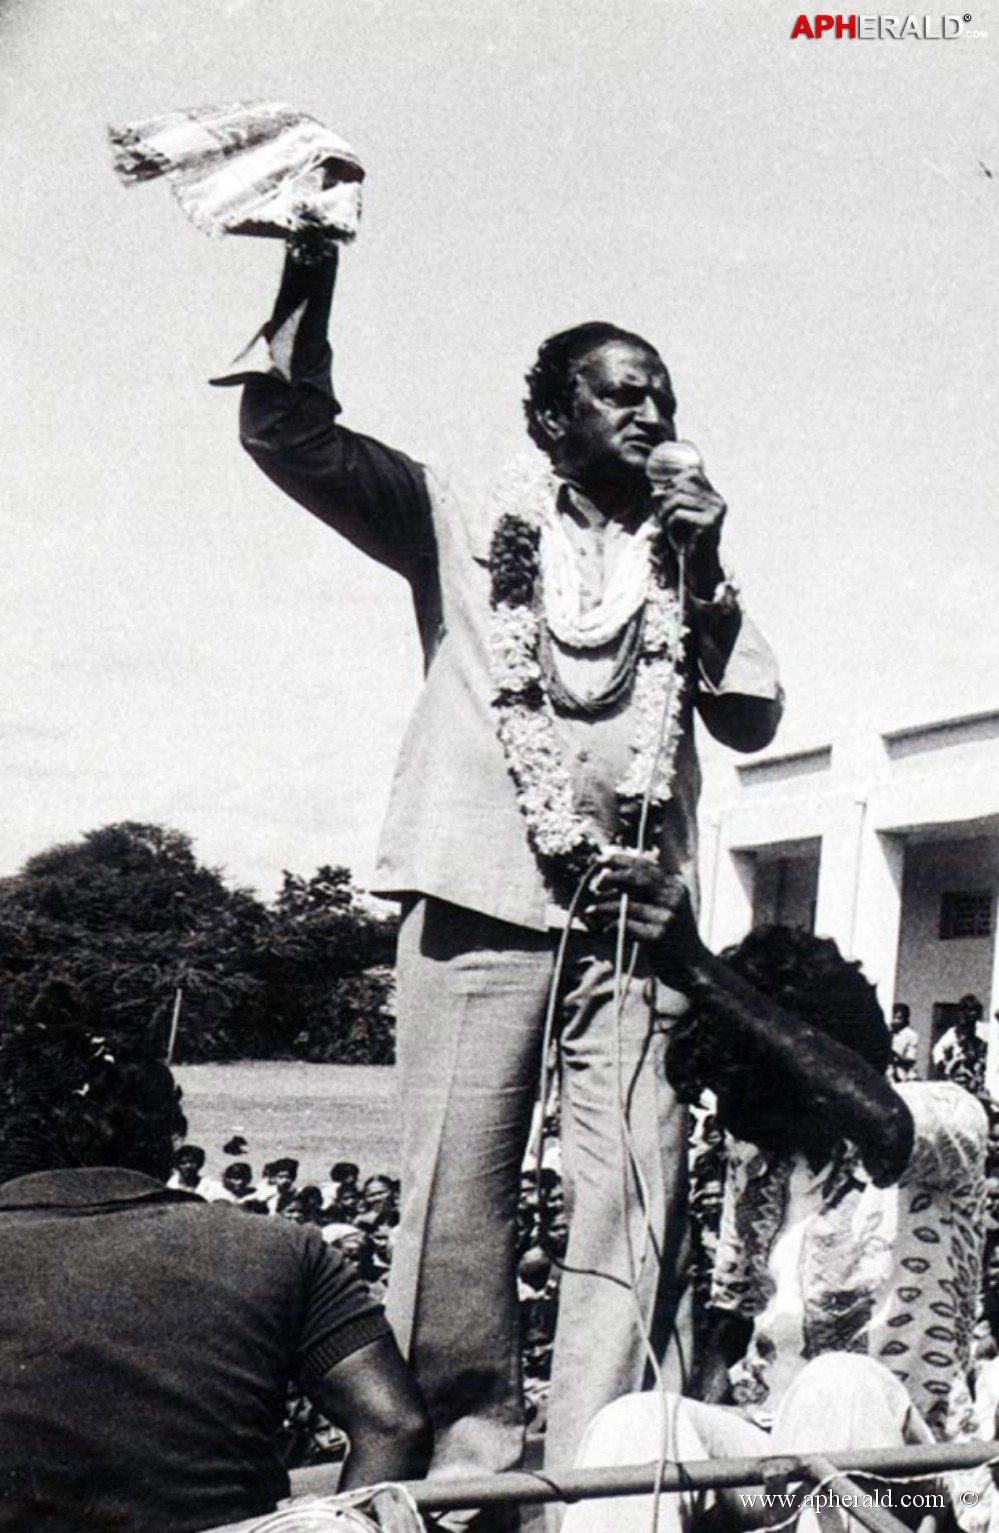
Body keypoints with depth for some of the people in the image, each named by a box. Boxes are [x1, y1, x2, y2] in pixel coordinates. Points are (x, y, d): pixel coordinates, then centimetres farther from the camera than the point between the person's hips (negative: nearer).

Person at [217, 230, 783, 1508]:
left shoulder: (683, 560, 21)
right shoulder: (464, 525, 12)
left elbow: (753, 719, 12)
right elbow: (288, 432, 4)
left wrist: (706, 575, 2)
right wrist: (312, 266, -6)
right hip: (485, 893, -2)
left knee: (636, 1193, -3)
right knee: (458, 1189, -2)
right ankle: (467, 1451, 11)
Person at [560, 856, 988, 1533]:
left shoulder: (947, 1117, -8)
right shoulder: (754, 1150, 12)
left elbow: (883, 1128, -34)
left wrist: (700, 972, -43)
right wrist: (693, 1439, -5)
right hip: (757, 1439, 5)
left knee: (841, 1385, -38)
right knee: (636, 1419, -28)